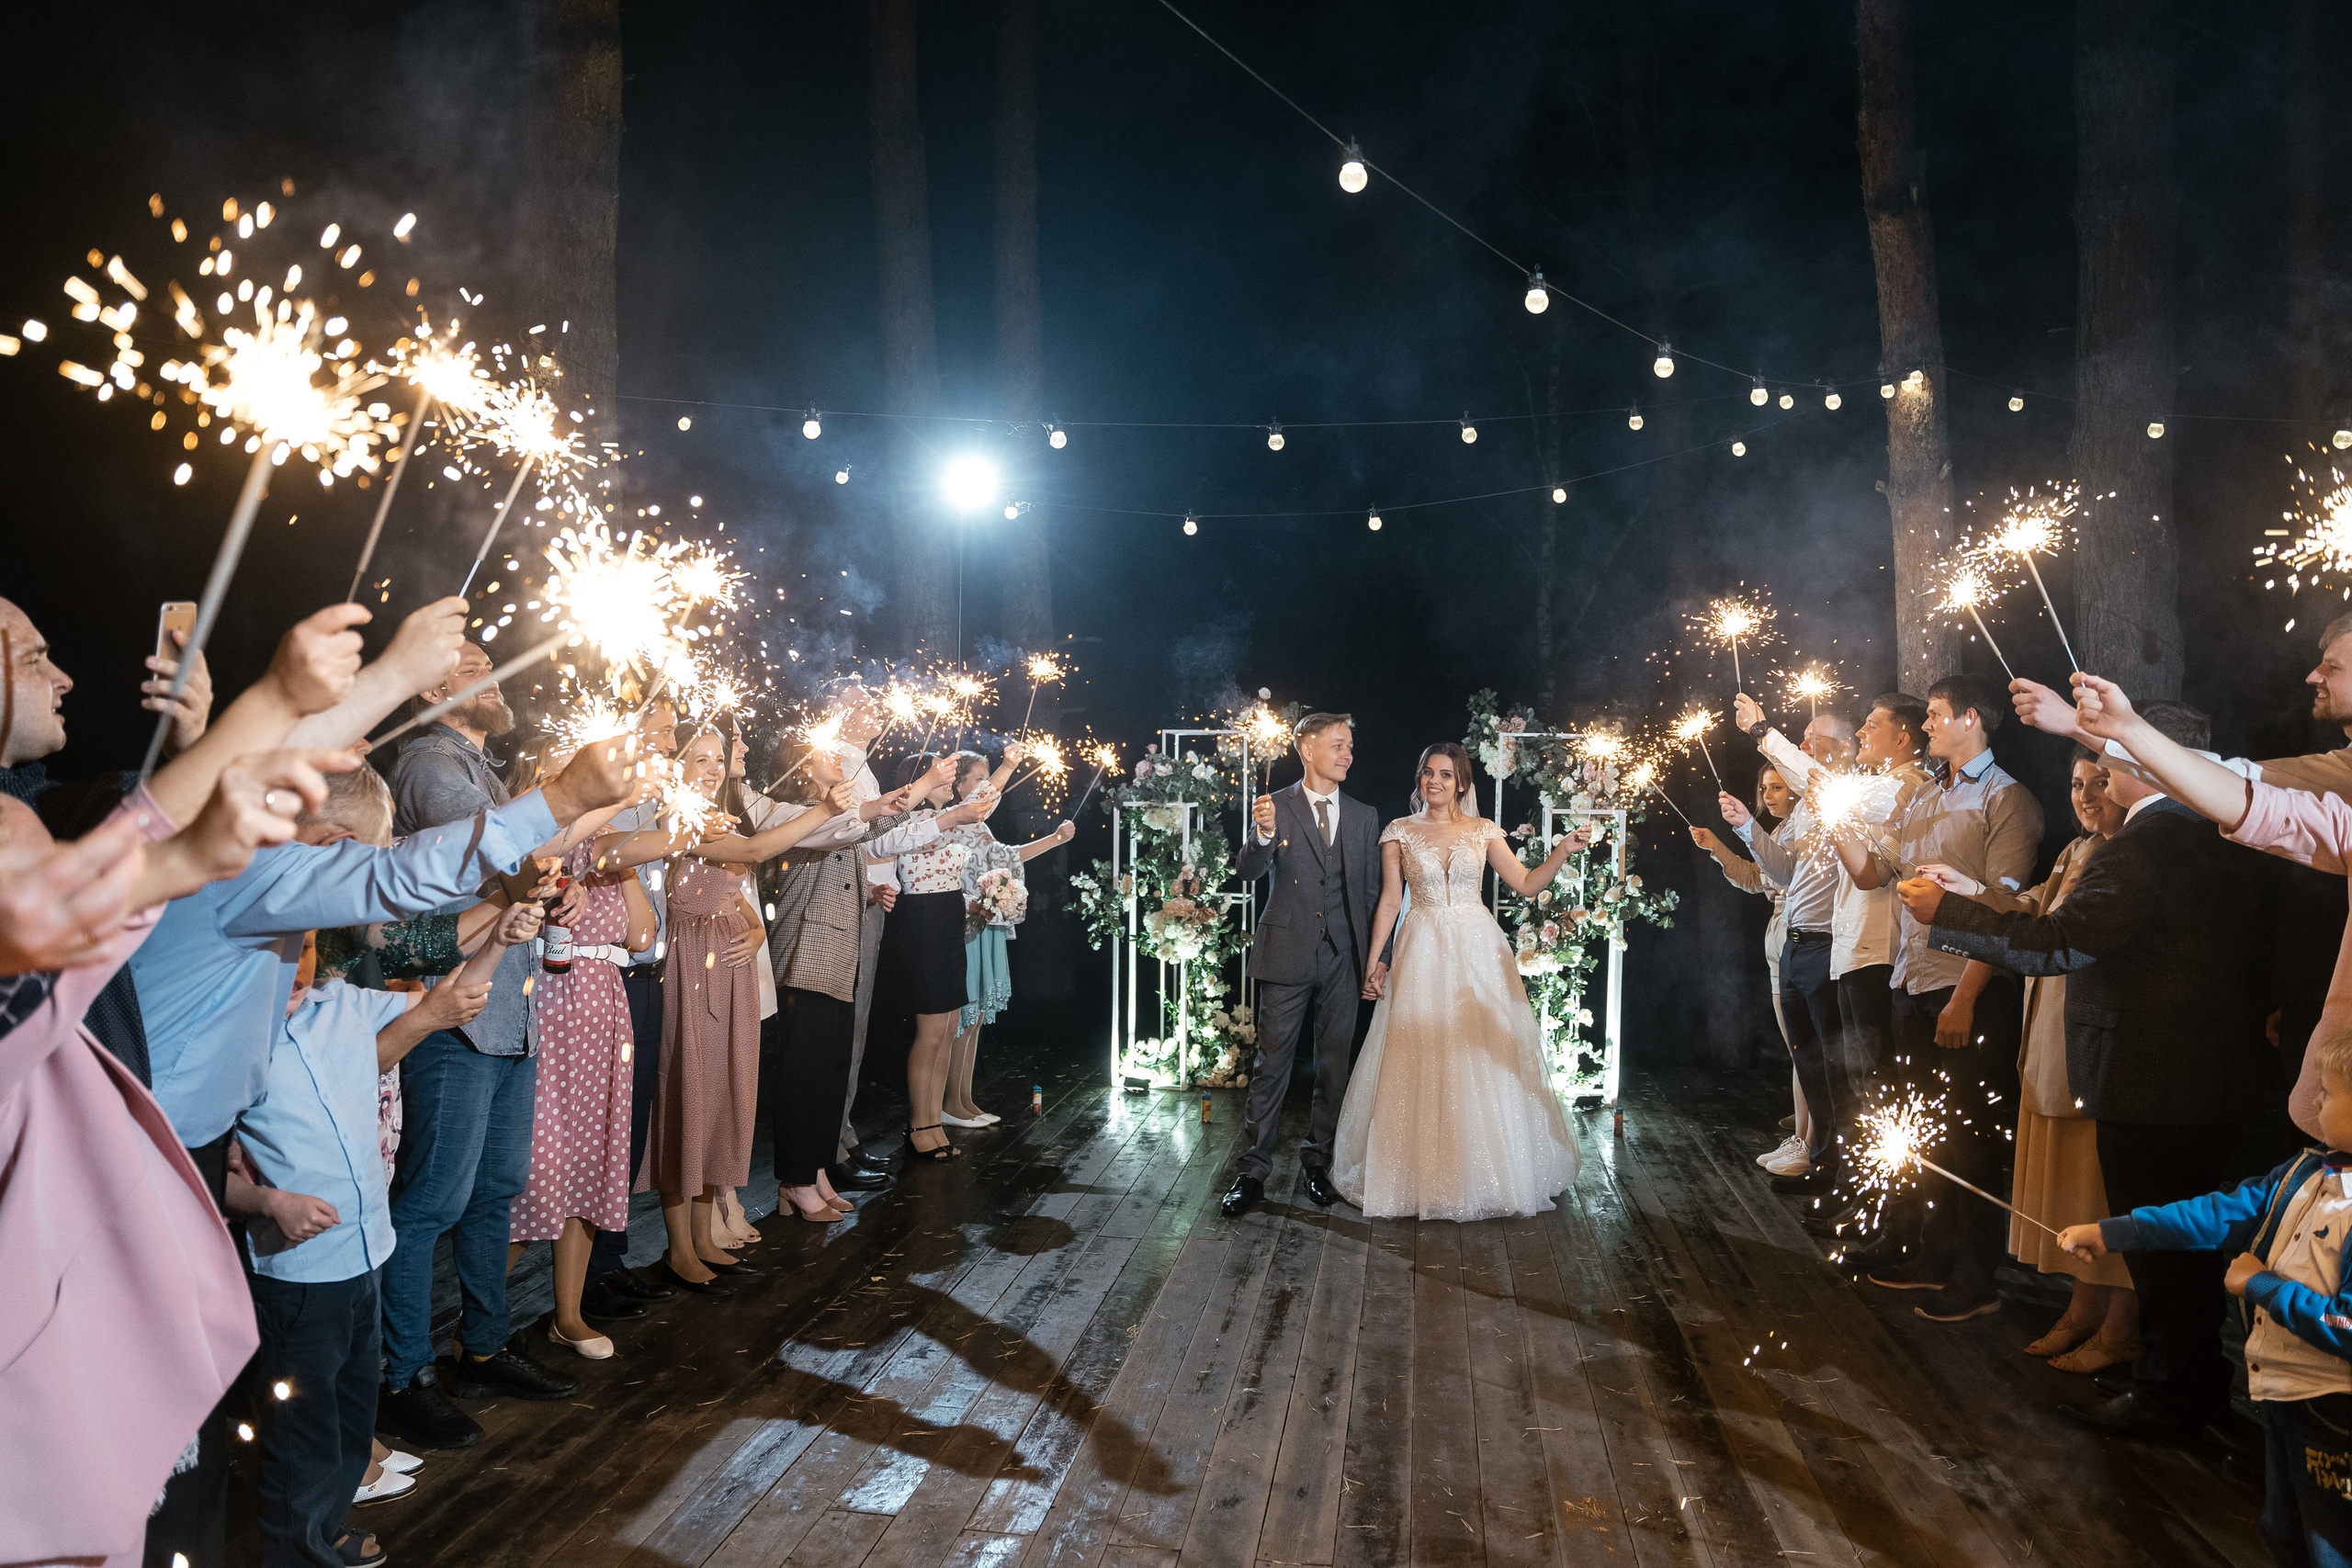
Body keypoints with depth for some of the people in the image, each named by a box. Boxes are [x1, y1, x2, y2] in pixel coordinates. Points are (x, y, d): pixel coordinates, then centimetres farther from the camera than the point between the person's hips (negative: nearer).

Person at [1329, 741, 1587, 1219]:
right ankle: (1422, 1175, 10)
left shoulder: (1484, 831, 6)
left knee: (1484, 1061, 2)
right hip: (1423, 952, -1)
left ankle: (1484, 1173, 17)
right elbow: (1389, 900, 2)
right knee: (1419, 1064, -2)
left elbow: (1527, 885, 6)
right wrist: (1373, 961, -4)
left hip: (1477, 950, 1)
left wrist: (1562, 852, -8)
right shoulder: (1399, 832, 4)